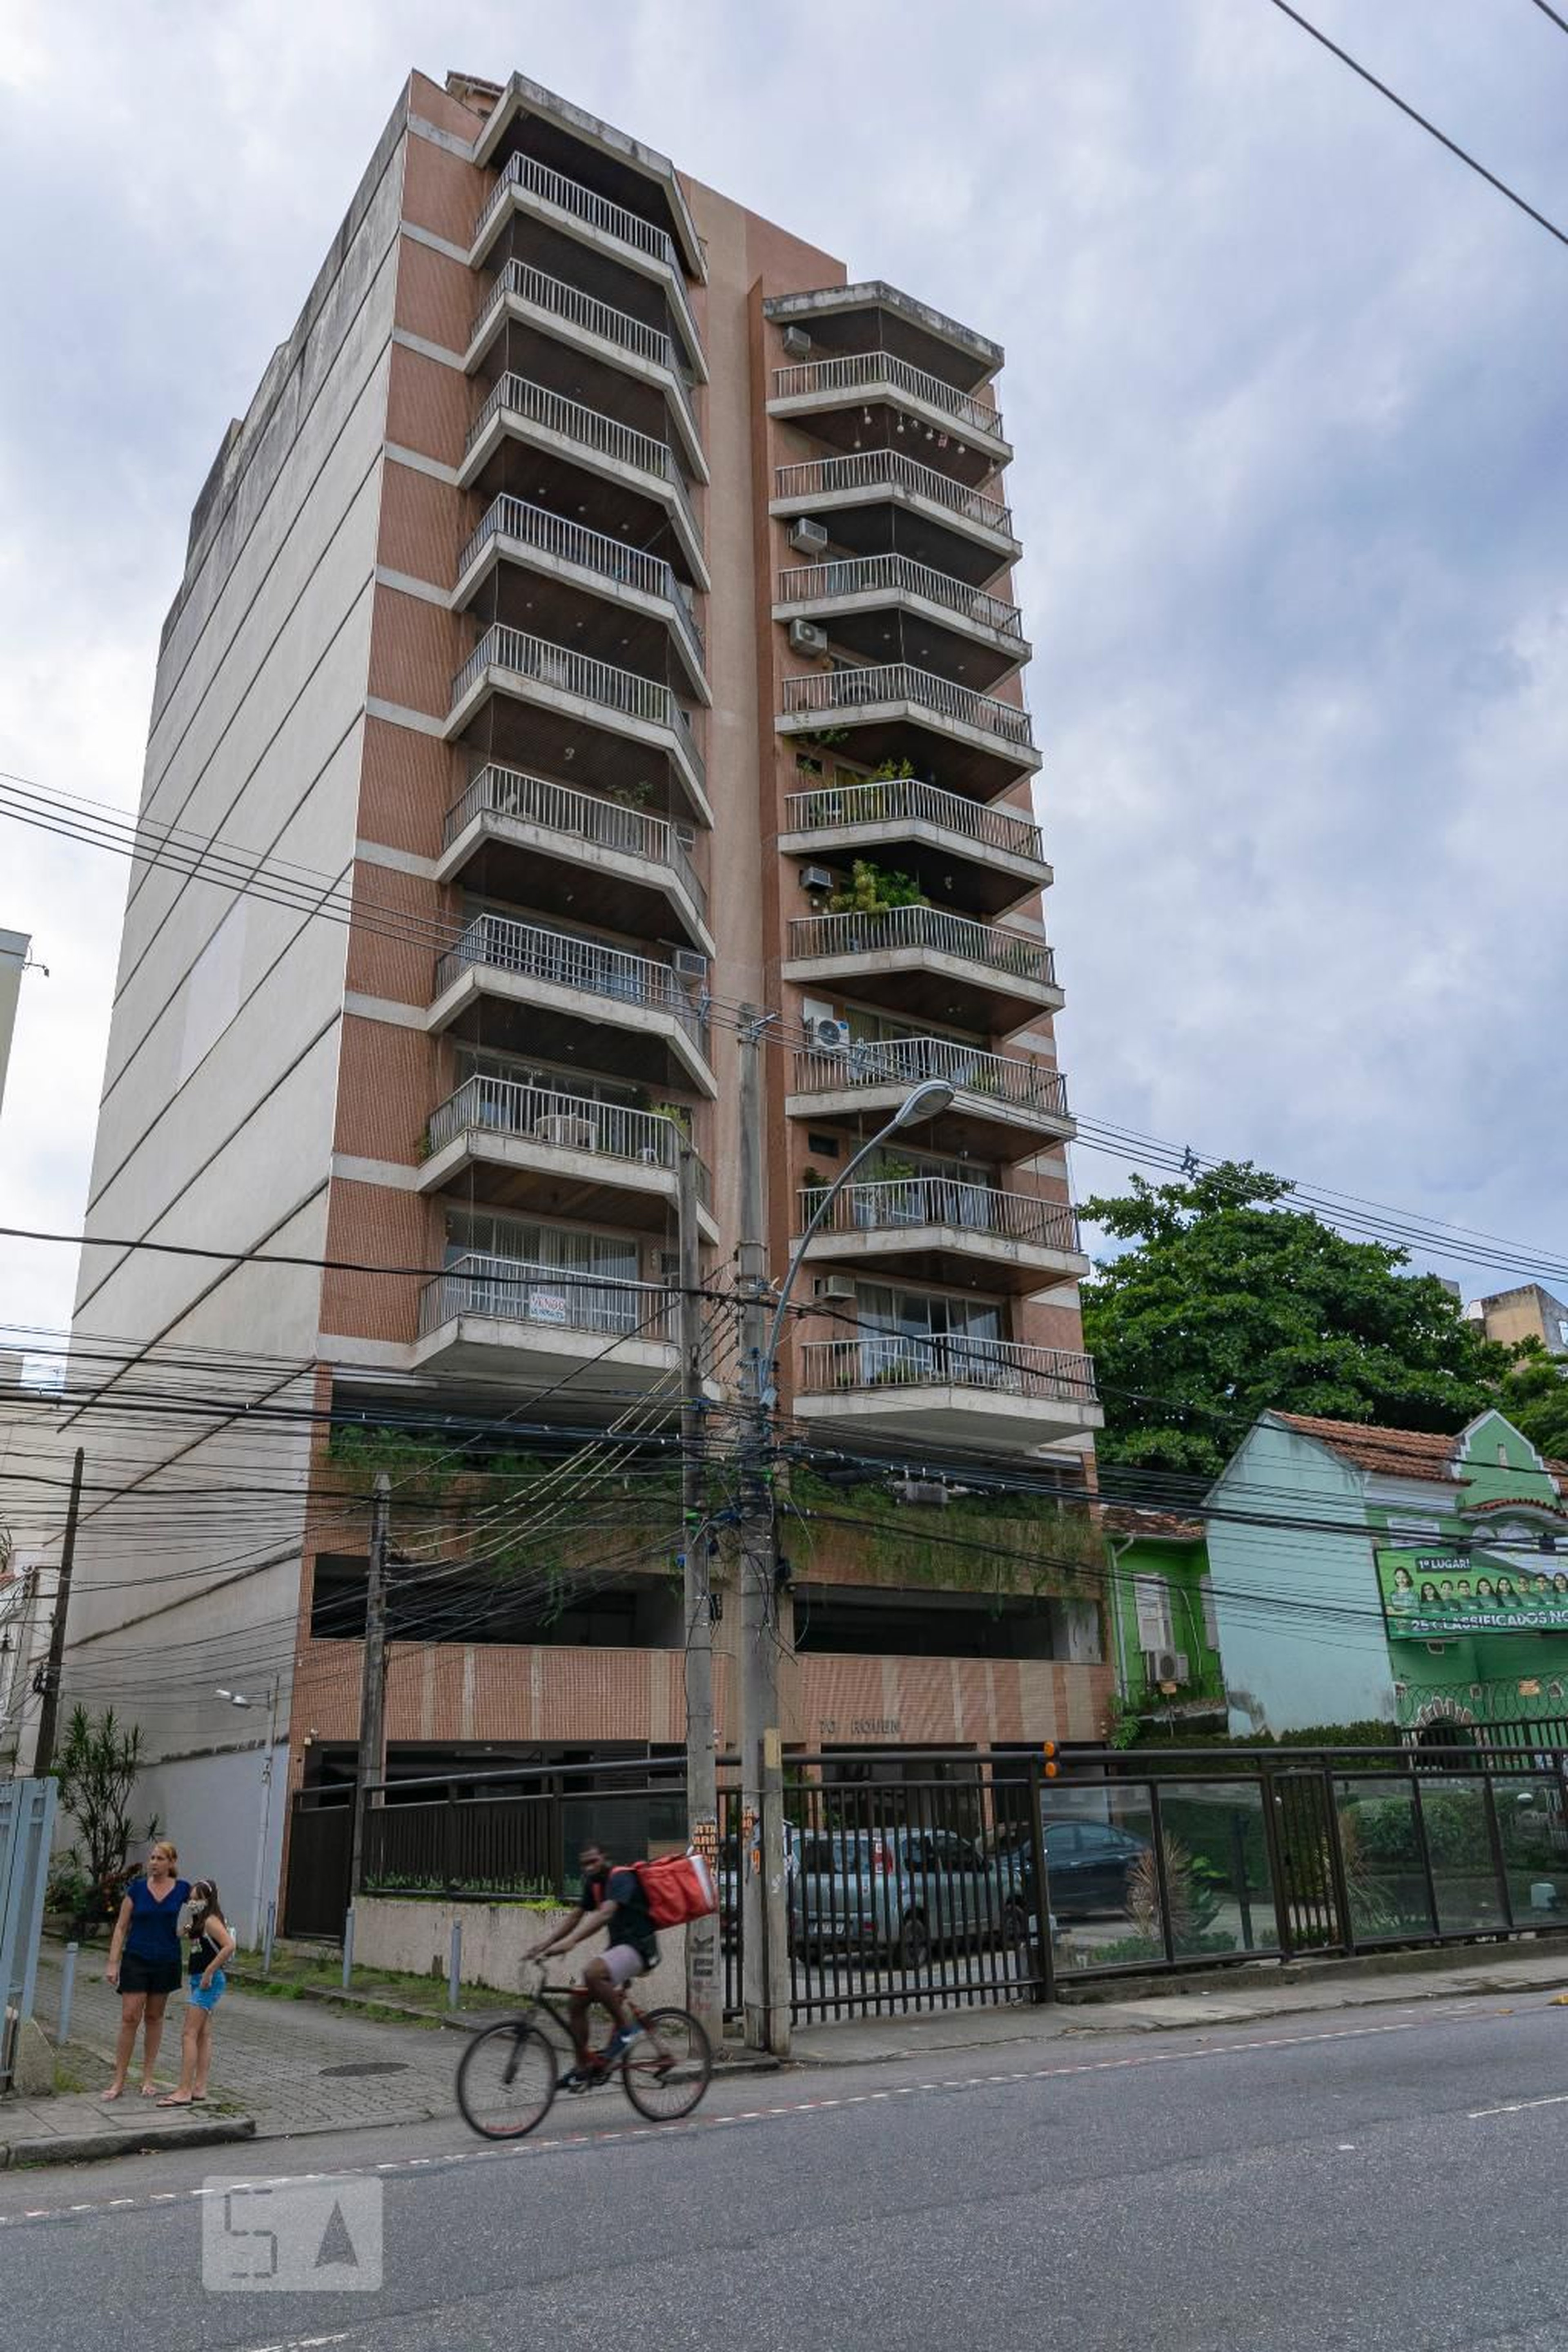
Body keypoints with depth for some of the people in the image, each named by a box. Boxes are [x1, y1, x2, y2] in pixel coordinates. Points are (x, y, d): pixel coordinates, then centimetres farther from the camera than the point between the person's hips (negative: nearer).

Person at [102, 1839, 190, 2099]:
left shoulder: (182, 1889, -2)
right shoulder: (137, 1888, -3)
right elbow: (121, 1928, -1)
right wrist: (113, 1963, -7)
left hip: (166, 1961, 1)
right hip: (136, 1960, -1)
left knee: (154, 2017, 10)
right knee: (130, 2018, -6)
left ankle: (148, 2078, 19)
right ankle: (119, 2081, 2)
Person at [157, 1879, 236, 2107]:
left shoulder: (211, 1921, -15)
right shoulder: (199, 1921, 15)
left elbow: (229, 1946, -26)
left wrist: (209, 1972, -23)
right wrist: (189, 1931, 3)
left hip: (209, 1981, -10)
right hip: (199, 1980, 10)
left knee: (189, 2035, -10)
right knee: (204, 2035, 13)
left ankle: (184, 2092, -9)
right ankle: (199, 2088, 19)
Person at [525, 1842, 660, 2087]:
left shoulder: (621, 1878, -17)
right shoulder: (594, 1883, 11)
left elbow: (605, 1913, -33)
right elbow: (577, 1918, 18)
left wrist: (570, 1941, -44)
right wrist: (544, 1945, 7)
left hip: (638, 1946, -9)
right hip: (618, 1946, 9)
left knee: (593, 1973, -34)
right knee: (576, 2004, 2)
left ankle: (626, 2026, -17)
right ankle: (584, 2067, 16)